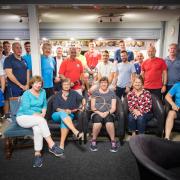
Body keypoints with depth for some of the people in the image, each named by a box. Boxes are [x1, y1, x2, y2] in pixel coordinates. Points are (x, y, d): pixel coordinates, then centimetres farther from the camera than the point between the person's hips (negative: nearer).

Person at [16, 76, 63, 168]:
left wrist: (43, 112, -6)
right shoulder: (26, 94, -8)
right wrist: (38, 115, -24)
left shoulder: (43, 92, 8)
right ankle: (52, 145, -32)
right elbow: (26, 110, -16)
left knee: (37, 128, -33)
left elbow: (44, 104, 14)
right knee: (41, 120, -34)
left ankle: (37, 154, -26)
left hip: (36, 118, 4)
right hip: (23, 117, -4)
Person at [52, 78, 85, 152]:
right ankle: (76, 132, -52)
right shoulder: (58, 95, 6)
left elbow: (82, 99, 5)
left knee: (64, 120, -36)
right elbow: (55, 107, -2)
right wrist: (64, 111, -18)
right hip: (57, 115, 0)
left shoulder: (74, 93, 10)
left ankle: (62, 144, -42)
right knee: (63, 113, -37)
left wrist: (83, 104, -17)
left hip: (69, 115, 0)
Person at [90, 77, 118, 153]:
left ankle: (113, 141, -15)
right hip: (97, 113, 0)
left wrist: (107, 112, -12)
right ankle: (93, 140, -10)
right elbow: (92, 107, 7)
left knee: (109, 123, -35)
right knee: (97, 123, -34)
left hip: (108, 113, 0)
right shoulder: (95, 92, 14)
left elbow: (113, 108, 7)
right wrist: (99, 113, -10)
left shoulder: (112, 93, 14)